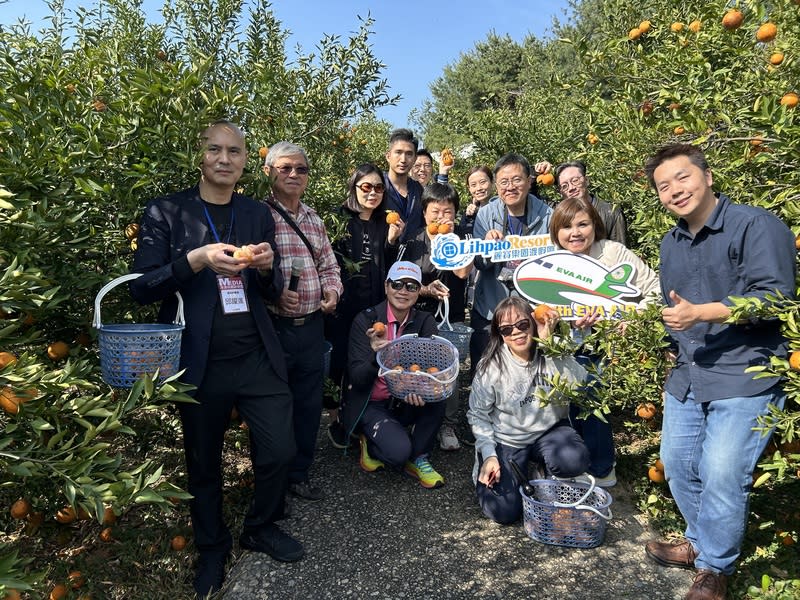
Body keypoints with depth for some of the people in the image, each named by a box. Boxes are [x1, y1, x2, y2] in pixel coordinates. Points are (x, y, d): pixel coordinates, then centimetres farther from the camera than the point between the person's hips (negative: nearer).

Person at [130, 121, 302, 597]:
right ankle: (212, 549, 38)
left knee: (281, 451, 3)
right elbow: (143, 288, -7)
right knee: (204, 464, 13)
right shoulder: (166, 213, -1)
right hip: (200, 364, -2)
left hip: (258, 358, 2)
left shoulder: (258, 215, 8)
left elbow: (272, 292, 10)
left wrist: (267, 267, -12)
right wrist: (195, 260, -23)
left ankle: (262, 528, 33)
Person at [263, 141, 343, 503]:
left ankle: (299, 475, 31)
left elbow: (329, 265, 20)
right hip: (273, 326, -6)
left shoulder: (314, 220, 13)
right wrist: (274, 295, -22)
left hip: (312, 326, 6)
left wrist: (332, 289, 1)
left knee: (309, 403, 13)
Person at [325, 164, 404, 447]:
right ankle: (335, 420, 18)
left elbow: (389, 269, 11)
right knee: (339, 362, 1)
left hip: (375, 306, 4)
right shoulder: (340, 220, -3)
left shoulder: (385, 223, 11)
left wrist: (392, 240, -4)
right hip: (343, 305, -4)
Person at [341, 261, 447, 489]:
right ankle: (371, 443, 7)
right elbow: (357, 379, -16)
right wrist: (376, 356, -37)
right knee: (398, 451, -28)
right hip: (372, 405, -4)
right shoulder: (366, 320, -11)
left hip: (408, 402, 4)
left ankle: (419, 459, -6)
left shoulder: (425, 322, -2)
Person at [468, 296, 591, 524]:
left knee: (574, 461, -32)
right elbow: (477, 414, -3)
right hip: (506, 441, -1)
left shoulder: (553, 355, -8)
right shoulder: (491, 366, -11)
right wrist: (489, 455, -14)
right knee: (503, 511, -15)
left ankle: (540, 468, 5)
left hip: (548, 431, 2)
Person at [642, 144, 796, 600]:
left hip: (745, 378, -7)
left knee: (721, 476, -8)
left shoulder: (756, 225, -11)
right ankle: (701, 542, 36)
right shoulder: (671, 243, 14)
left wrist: (700, 313, -27)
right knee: (678, 465, 13)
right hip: (687, 378, 8)